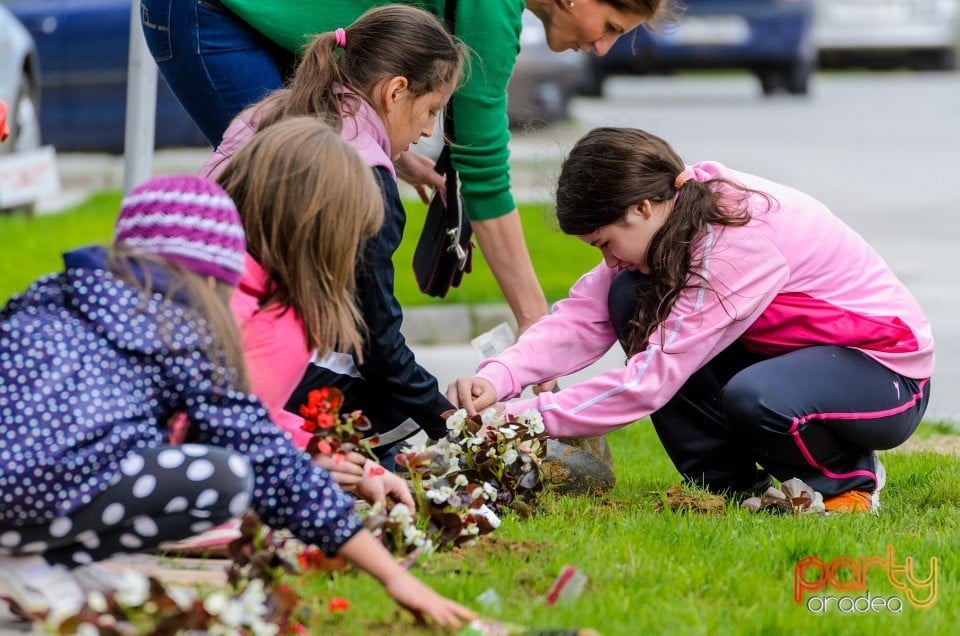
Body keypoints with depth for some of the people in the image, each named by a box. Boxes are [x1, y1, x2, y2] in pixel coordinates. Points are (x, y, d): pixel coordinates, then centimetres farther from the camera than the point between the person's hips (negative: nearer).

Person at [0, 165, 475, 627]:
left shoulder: (51, 294, 26)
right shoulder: (182, 328, 6)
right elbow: (271, 464, 3)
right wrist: (395, 577, 5)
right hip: (40, 483, -8)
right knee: (228, 476, -7)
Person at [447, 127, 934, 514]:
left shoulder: (739, 240, -30)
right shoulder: (676, 210, -5)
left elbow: (656, 375, -32)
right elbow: (584, 316, -10)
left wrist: (531, 415, -30)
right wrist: (498, 378, -27)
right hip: (782, 353, 9)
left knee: (754, 400, -41)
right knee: (630, 298, -10)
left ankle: (848, 477, -7)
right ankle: (731, 482, -4)